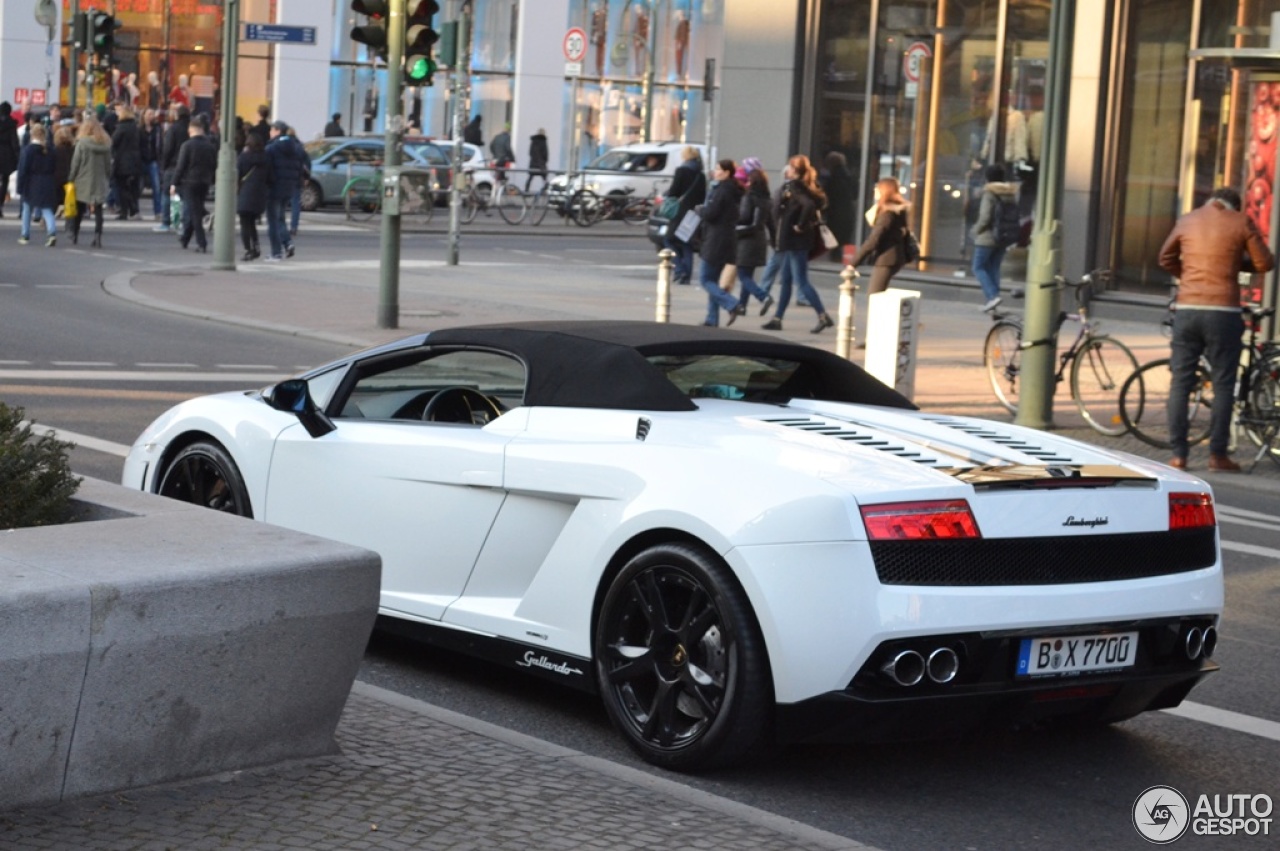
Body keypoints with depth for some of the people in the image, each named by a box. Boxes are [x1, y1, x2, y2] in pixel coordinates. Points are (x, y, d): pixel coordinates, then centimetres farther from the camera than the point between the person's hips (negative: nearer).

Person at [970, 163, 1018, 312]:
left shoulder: (989, 193, -14)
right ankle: (991, 299, 11)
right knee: (994, 268, 13)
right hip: (1003, 238, 7)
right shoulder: (1011, 193, 5)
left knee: (978, 268, 1)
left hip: (987, 238, -7)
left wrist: (976, 229, -3)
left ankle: (993, 295, -15)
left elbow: (985, 217, -19)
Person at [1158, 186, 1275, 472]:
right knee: (1223, 385, 5)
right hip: (1223, 312, -3)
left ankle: (1178, 454, 6)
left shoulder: (1187, 220, 9)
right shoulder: (1241, 222, 0)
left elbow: (1166, 259, 19)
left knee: (1180, 382, 7)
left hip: (1186, 310, 3)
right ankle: (1218, 454, 4)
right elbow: (1264, 263, 3)